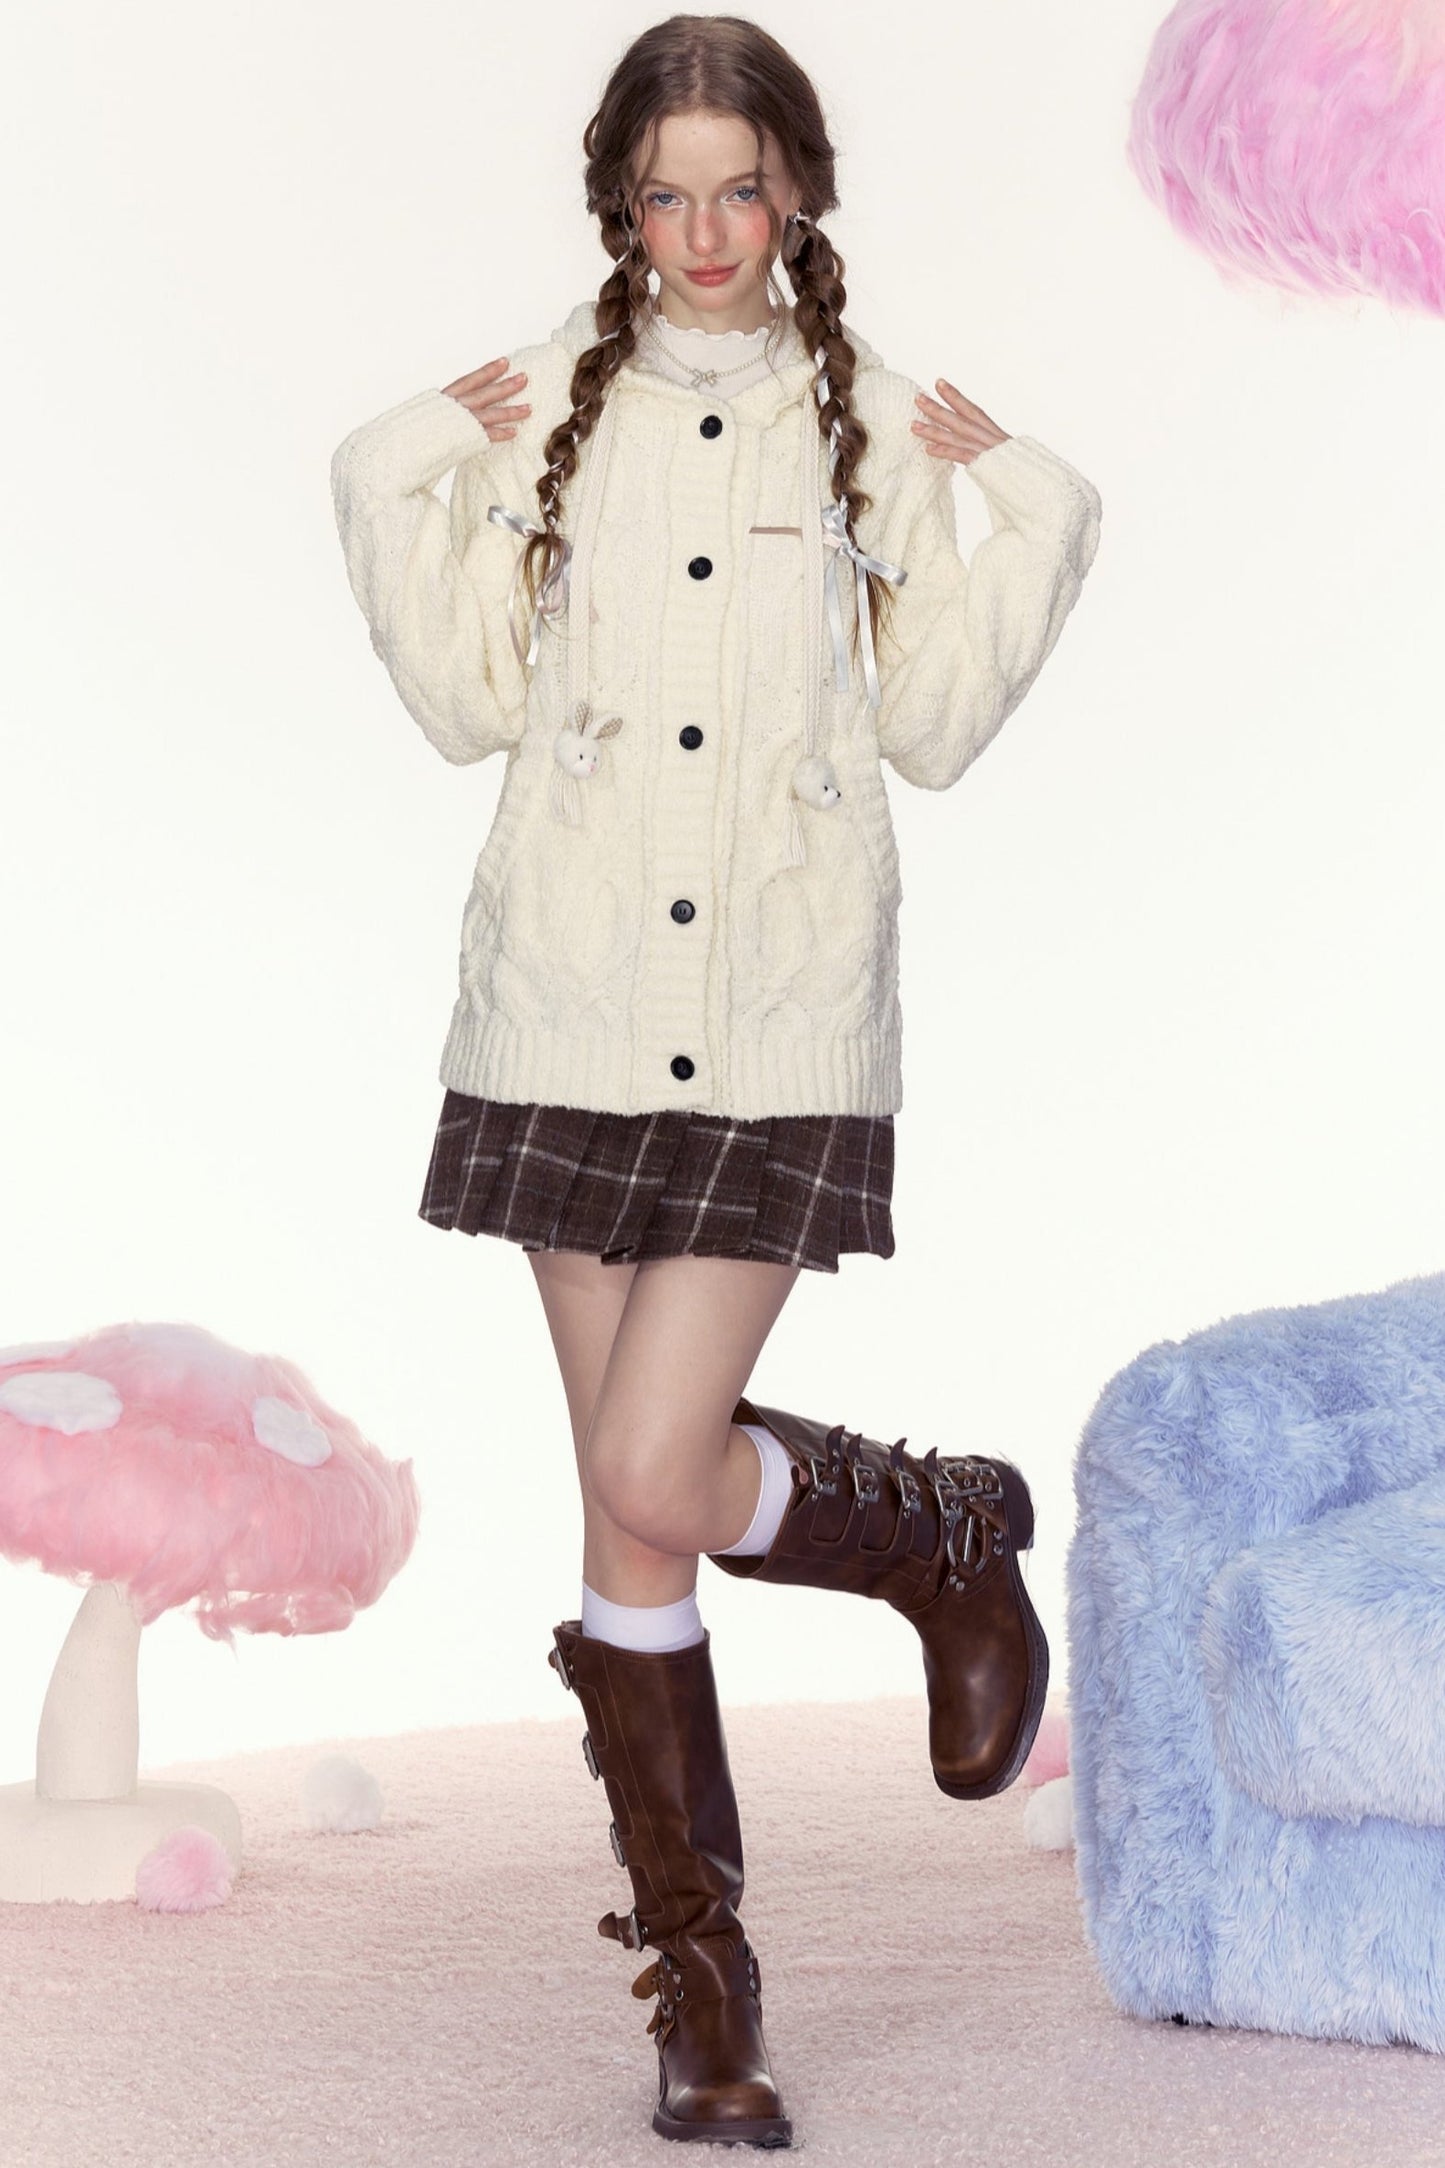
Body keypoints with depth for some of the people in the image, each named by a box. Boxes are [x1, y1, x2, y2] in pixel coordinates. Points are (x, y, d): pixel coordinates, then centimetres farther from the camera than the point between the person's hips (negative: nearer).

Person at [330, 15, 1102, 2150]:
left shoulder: (878, 424, 5)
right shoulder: (543, 408, 7)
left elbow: (933, 726, 6)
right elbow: (470, 706, 7)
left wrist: (1033, 509, -2)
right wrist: (399, 486, 0)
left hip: (786, 1030, -2)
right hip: (574, 1011, 2)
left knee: (655, 1485, -12)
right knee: (625, 1508, 7)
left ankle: (956, 1530, 21)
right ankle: (700, 1978, 21)